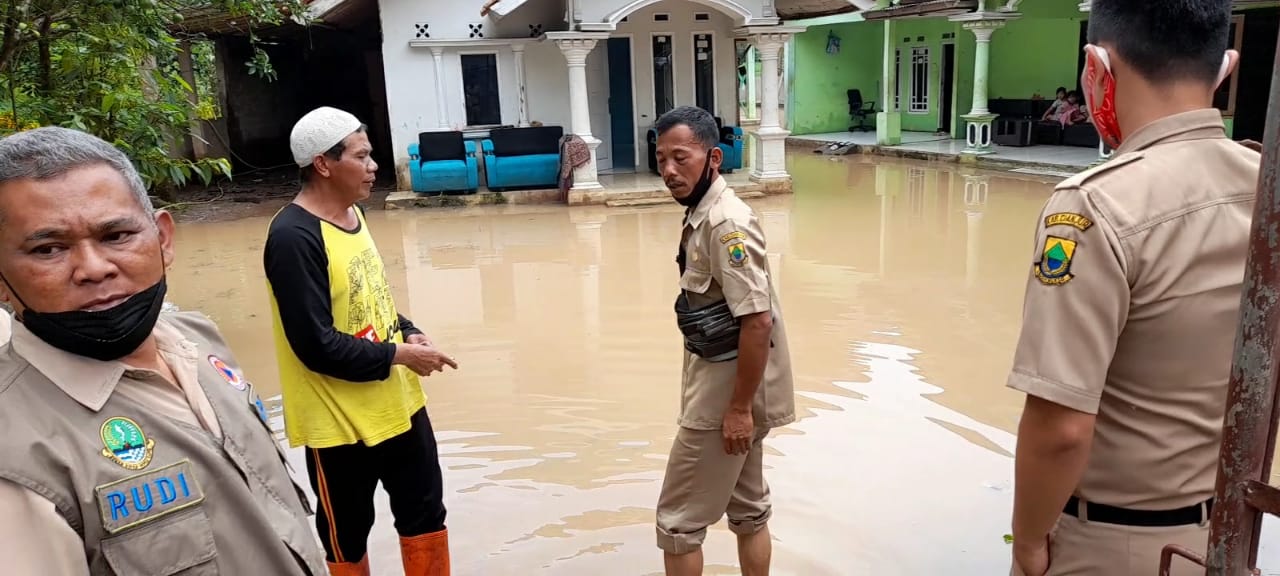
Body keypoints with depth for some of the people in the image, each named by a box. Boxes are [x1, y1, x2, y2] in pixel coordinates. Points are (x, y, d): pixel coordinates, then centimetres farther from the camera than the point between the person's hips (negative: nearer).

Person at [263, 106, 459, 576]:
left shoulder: (352, 212, 5)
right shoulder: (293, 237, -22)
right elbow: (316, 346, -24)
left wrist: (408, 333, -1)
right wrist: (399, 355, -17)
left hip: (396, 404, 8)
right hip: (340, 421, -8)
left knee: (426, 511, 19)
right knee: (347, 538, 13)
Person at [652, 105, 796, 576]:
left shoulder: (726, 223, -22)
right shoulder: (703, 214, 7)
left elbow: (758, 321, -26)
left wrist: (740, 408, -21)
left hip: (729, 392, -10)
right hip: (723, 385, 10)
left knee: (678, 522, 3)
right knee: (748, 509, 21)